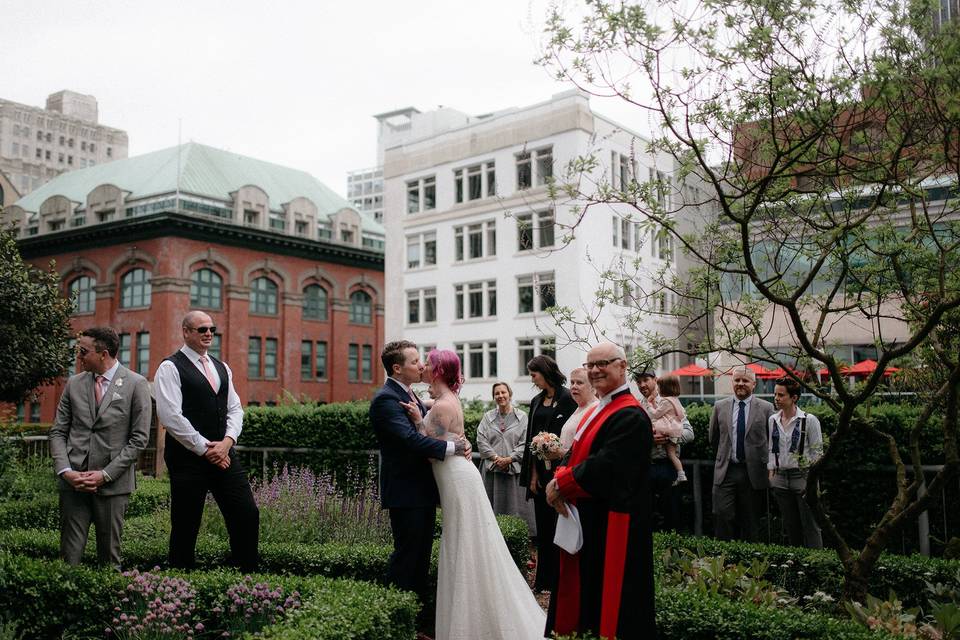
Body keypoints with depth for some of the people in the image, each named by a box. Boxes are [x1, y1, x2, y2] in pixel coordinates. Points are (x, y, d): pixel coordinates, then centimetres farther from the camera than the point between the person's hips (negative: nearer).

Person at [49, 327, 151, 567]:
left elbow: (139, 438, -6)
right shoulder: (74, 384, 10)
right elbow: (58, 432, 10)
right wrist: (65, 471, -5)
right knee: (69, 552, 2)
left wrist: (105, 474, -11)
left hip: (113, 483, -3)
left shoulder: (136, 384, -3)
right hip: (73, 481, 3)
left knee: (109, 554, 5)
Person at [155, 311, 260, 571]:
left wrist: (227, 442, -5)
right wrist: (205, 449, -12)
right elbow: (171, 416, -13)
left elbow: (235, 409, 14)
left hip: (224, 455, 6)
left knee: (248, 515, 0)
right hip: (188, 458, -6)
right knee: (185, 525, 2)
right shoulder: (170, 368, -4)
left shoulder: (222, 368, 17)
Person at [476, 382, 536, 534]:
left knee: (514, 504, 0)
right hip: (491, 468, 2)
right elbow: (481, 440, 1)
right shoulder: (488, 417, 9)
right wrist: (495, 457, -10)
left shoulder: (522, 417, 3)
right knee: (492, 506, 3)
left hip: (514, 468, -2)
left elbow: (524, 443, -3)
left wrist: (510, 459, -13)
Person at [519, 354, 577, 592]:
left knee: (557, 526, -1)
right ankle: (543, 578, 19)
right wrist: (534, 474, 3)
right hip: (540, 471, 7)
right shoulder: (537, 401, 12)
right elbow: (531, 439, 10)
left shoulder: (567, 399, -8)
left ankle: (560, 579, 8)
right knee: (543, 526, 11)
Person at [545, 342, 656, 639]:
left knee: (607, 600, 1)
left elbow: (604, 468, -26)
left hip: (611, 527, -10)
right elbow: (577, 456, 13)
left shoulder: (630, 416, -18)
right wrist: (560, 480, -7)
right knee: (581, 593, 17)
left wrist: (560, 484, -15)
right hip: (588, 520, 10)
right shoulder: (599, 411, 13)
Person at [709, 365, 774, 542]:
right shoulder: (720, 407, 6)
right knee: (722, 515, -7)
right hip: (725, 472, 1)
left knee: (751, 521, 7)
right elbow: (713, 440, 16)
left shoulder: (766, 408, 0)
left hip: (753, 473, -1)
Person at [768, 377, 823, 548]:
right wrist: (771, 472, 9)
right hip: (780, 478, 5)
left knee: (810, 526, -2)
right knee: (790, 527, 11)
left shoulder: (809, 420, -7)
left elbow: (817, 452, -5)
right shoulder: (773, 420, 7)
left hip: (803, 477, -5)